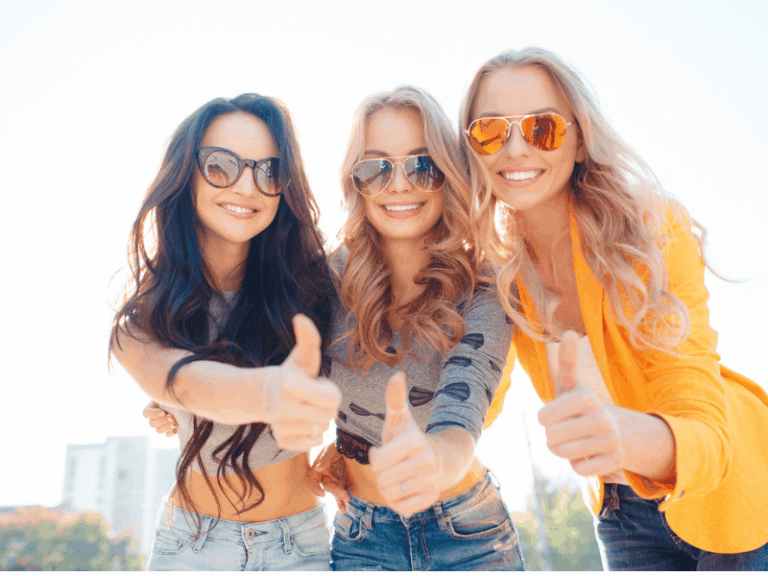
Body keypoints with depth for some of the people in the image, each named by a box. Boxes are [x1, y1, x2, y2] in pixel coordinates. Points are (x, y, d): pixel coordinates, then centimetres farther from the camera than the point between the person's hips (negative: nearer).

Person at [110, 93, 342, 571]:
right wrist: (269, 392, -52)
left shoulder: (310, 284, -9)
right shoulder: (143, 316, -11)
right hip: (191, 545, 0)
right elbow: (184, 382, -32)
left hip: (301, 543, 1)